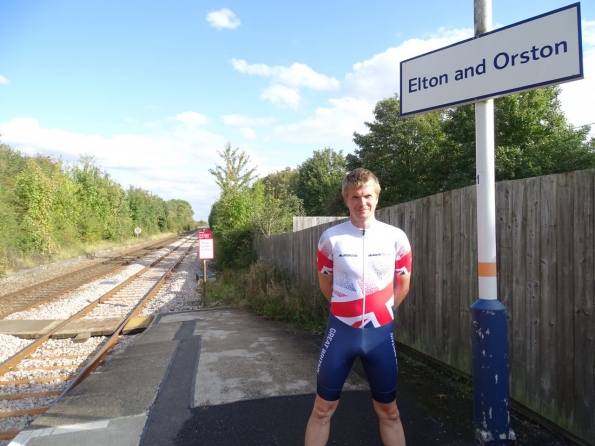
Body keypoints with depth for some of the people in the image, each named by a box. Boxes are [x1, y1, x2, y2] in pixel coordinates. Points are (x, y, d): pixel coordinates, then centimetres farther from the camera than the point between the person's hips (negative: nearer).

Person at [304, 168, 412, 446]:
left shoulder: (396, 238, -5)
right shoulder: (330, 238, -7)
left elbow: (403, 285, 7)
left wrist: (379, 312, 10)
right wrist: (348, 310, 9)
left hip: (381, 332, 1)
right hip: (341, 330, -1)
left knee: (388, 410, 17)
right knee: (323, 408, 11)